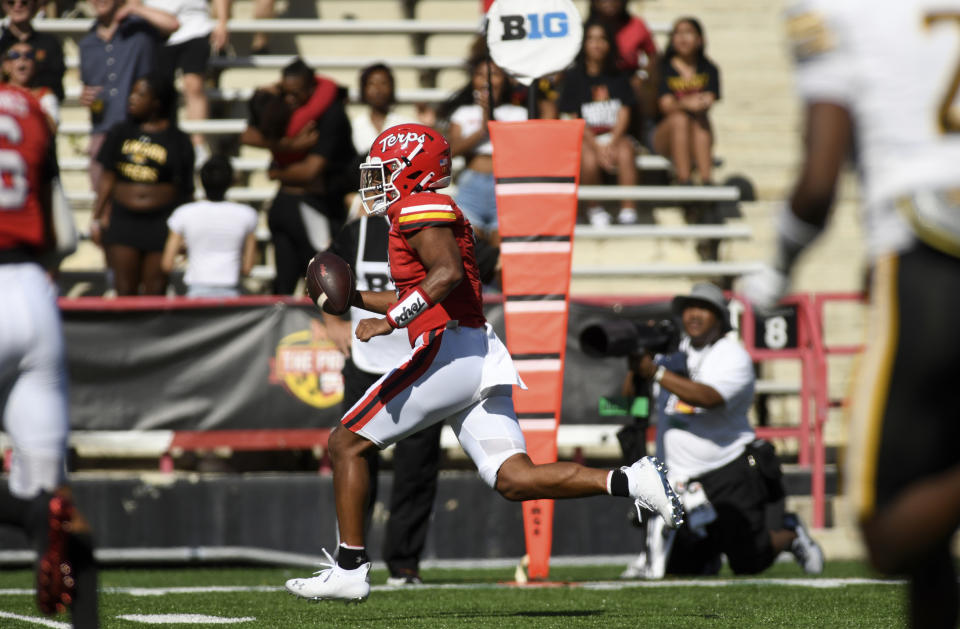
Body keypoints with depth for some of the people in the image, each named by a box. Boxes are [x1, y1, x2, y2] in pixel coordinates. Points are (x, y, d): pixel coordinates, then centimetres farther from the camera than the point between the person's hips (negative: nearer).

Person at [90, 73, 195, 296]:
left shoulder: (177, 141, 0)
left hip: (161, 222, -2)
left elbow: (185, 191, 2)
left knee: (155, 292, 0)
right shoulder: (120, 133, 7)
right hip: (123, 218, 2)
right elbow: (108, 179, 10)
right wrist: (96, 218, 7)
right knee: (124, 290, 0)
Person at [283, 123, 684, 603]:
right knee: (515, 479, 1)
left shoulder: (420, 208, -6)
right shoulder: (428, 214, 25)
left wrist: (390, 321, -23)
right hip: (480, 360, 10)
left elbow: (448, 273, -24)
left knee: (346, 445, 1)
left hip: (449, 353, -10)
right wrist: (356, 298, 28)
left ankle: (350, 569, 1)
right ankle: (628, 482, -13)